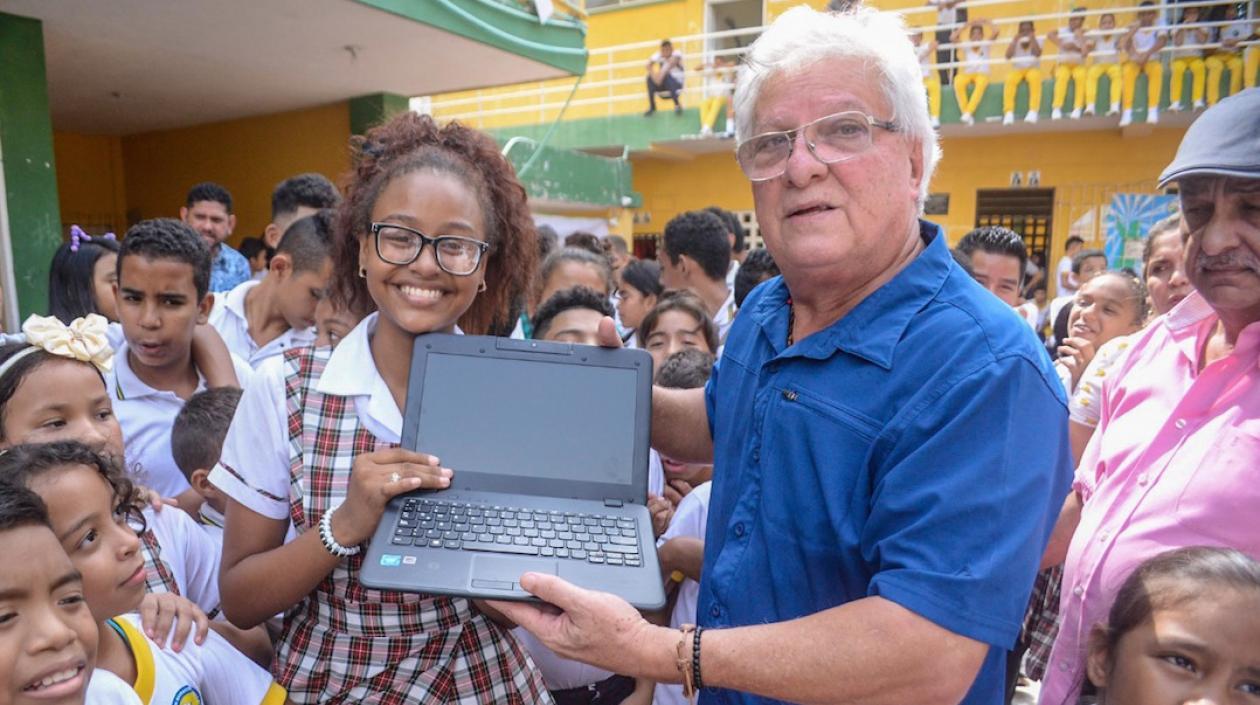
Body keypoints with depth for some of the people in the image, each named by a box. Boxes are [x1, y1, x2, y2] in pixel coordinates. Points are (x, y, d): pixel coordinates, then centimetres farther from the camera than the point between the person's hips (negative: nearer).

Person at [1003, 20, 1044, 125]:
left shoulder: (1037, 41, 2)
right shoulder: (1014, 41, 5)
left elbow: (1037, 54, -17)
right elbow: (1008, 56, -12)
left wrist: (1032, 38, -19)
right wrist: (1015, 40, -16)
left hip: (1033, 69, -1)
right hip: (1017, 69, 1)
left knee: (1035, 78, -38)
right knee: (1009, 80, -35)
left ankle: (1033, 111, -42)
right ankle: (1009, 113, -40)